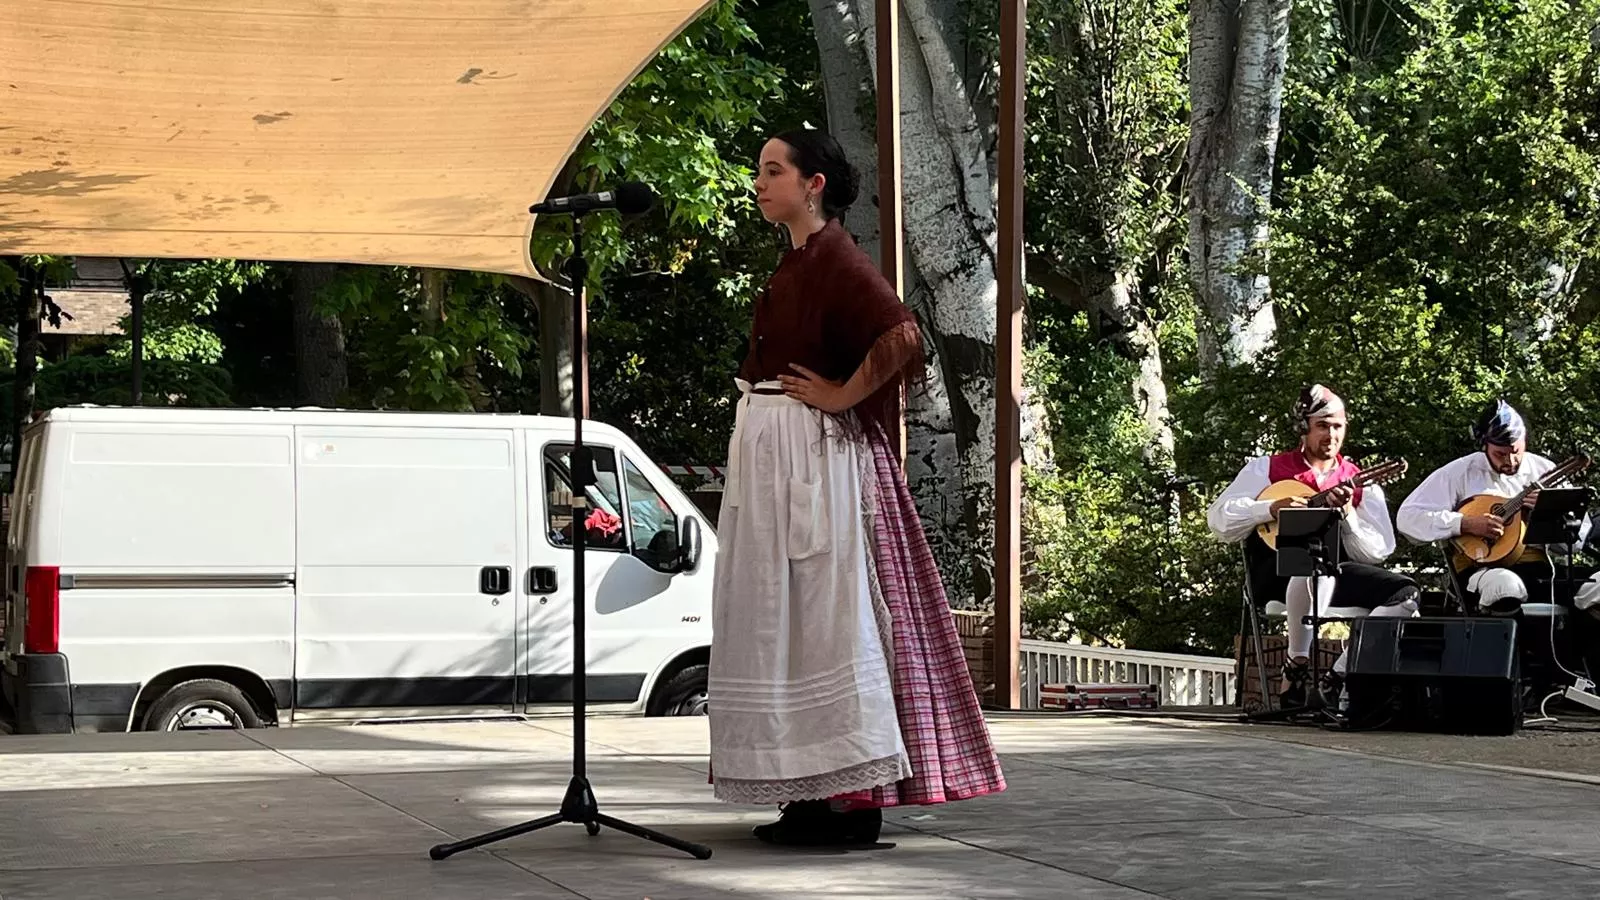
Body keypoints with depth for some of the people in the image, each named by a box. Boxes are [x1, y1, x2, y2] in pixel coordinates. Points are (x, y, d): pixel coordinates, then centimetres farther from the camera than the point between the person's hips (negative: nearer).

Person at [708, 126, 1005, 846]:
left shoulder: (835, 258, -12)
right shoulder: (794, 262, 17)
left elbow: (900, 334, -27)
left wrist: (842, 396, -18)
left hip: (815, 456, -10)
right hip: (768, 457, 10)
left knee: (826, 616, -9)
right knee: (782, 618, 9)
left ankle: (855, 797, -6)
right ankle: (815, 795, 12)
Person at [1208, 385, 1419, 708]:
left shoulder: (1360, 484, 16)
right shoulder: (1268, 469, 12)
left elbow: (1377, 554, 6)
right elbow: (1218, 519, 2)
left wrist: (1346, 513, -9)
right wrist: (1272, 509, -11)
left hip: (1335, 582, 4)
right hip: (1276, 579, -4)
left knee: (1405, 592, -19)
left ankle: (1339, 677, -14)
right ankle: (1296, 668, -21)